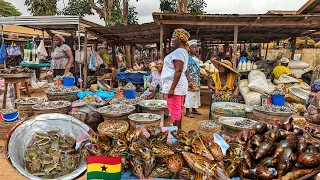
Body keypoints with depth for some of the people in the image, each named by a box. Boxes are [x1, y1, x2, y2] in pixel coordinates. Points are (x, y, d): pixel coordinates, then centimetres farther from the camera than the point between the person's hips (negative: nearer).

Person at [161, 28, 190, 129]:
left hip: (175, 86, -10)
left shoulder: (178, 52, -15)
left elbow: (178, 71, -23)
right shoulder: (184, 51, 17)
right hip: (180, 86, 10)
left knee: (174, 111, -4)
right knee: (178, 110, 15)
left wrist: (172, 89, -24)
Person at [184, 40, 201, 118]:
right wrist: (189, 81, -23)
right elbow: (186, 71, -18)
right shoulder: (188, 58, -12)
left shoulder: (196, 58, 14)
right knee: (190, 95, -6)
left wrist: (198, 80, 16)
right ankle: (187, 112, 1)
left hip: (197, 80, 9)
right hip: (191, 80, -9)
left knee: (196, 95, 13)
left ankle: (194, 110, 24)